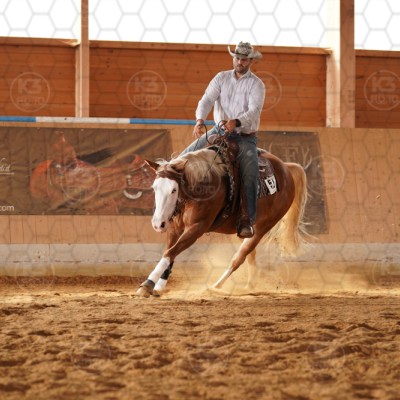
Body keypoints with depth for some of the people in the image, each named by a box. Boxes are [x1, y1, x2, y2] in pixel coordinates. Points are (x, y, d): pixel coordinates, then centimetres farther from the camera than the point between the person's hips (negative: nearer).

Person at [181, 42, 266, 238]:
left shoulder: (256, 84, -6)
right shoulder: (221, 78, 4)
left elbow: (254, 111, -20)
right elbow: (207, 100, -9)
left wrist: (236, 122, -40)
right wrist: (200, 120, -29)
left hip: (245, 136, -3)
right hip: (219, 131, 3)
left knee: (250, 174, -25)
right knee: (187, 156, -10)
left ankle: (247, 220, -22)